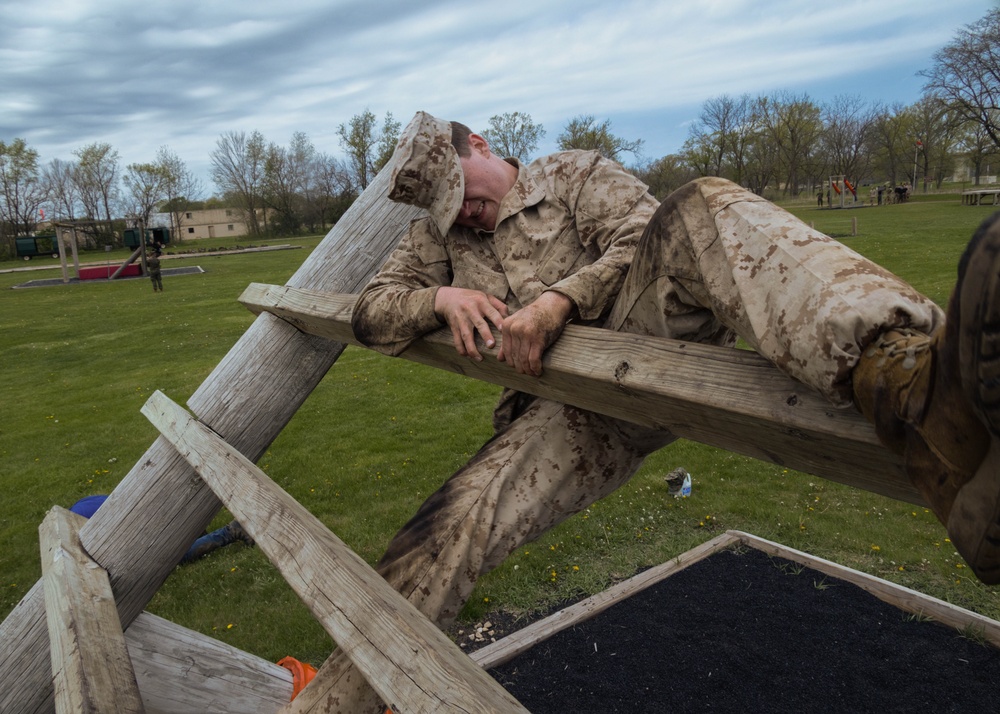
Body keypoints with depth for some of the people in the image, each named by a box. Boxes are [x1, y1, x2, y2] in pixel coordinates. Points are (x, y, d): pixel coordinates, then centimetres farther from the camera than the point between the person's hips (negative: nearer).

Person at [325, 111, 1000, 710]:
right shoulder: (438, 235, 25)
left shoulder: (574, 173, 15)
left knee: (700, 208, -32)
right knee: (449, 527, -19)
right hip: (570, 411, 3)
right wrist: (442, 298, -2)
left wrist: (559, 299, -17)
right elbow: (372, 311, 19)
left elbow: (641, 236, -1)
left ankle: (916, 382, -57)